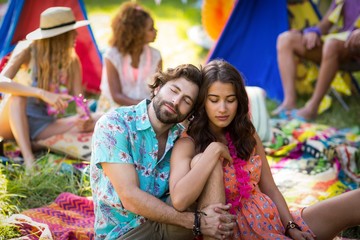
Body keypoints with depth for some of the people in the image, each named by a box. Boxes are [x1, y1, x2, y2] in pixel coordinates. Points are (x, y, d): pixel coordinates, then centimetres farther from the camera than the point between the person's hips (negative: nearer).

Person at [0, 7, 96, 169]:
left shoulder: (72, 61, -2)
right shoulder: (28, 52, -14)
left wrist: (84, 115, -31)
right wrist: (42, 93, -44)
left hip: (43, 125, 3)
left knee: (90, 122, -20)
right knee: (18, 93, -36)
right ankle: (28, 158, -40)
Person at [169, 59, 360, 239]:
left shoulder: (246, 135, 11)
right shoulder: (187, 145, -7)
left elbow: (270, 190, 10)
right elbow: (179, 201, -26)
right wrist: (213, 151, -21)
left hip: (275, 222, 5)